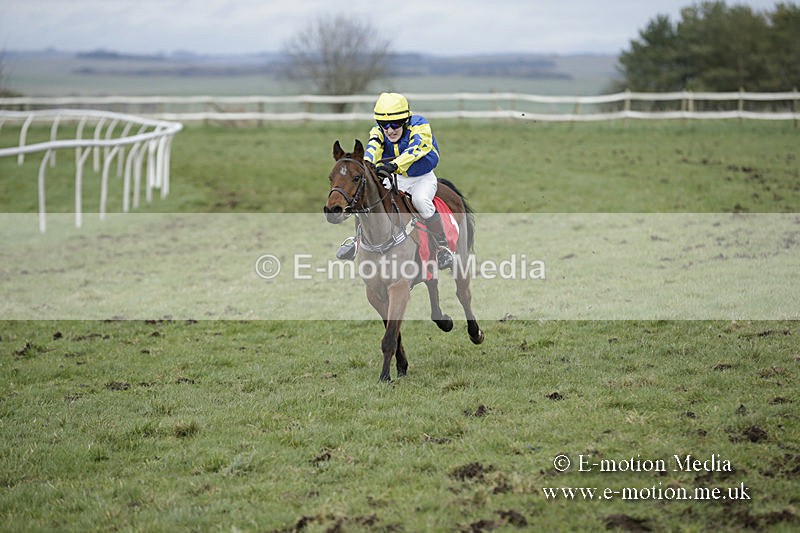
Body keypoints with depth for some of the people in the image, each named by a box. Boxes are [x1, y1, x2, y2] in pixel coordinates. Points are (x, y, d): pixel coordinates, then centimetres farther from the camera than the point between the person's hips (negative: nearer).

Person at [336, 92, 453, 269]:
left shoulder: (419, 125, -23)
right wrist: (367, 164, -56)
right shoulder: (379, 131, -11)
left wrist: (394, 165, -60)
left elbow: (413, 150, -42)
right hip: (395, 178, 4)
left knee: (420, 200, -33)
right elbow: (373, 147, -32)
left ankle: (442, 247, -18)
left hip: (422, 178, -4)